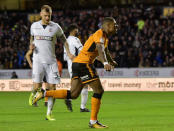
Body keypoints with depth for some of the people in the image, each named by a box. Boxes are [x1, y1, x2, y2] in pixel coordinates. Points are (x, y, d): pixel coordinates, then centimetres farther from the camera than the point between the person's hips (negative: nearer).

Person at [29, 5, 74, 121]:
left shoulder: (56, 27, 2)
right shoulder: (34, 26, 6)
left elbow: (64, 40, 13)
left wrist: (69, 53, 1)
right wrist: (31, 45, 0)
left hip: (51, 61, 0)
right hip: (38, 60, 0)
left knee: (52, 87, -4)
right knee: (37, 87, -13)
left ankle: (49, 113, 5)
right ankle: (34, 94, 24)